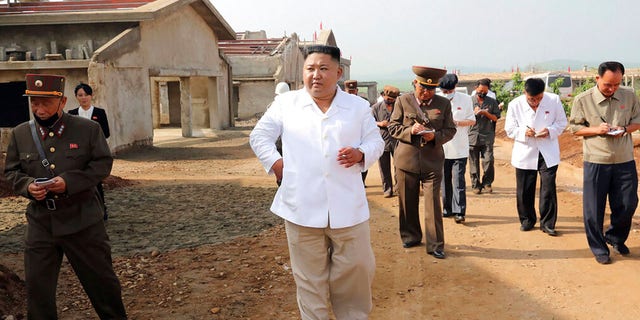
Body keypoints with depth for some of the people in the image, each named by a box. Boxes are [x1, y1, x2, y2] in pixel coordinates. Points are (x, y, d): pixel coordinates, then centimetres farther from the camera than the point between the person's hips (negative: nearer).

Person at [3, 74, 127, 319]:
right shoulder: (20, 134, 4)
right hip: (40, 223, 3)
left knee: (101, 278, 10)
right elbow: (11, 172, 9)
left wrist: (70, 181, -19)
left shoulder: (88, 129, -5)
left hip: (83, 221, -2)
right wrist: (27, 185, -13)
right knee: (37, 285, 10)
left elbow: (103, 163, -5)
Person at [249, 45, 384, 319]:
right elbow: (259, 136, 12)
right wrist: (275, 162, -3)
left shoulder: (358, 107, 5)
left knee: (356, 271, 11)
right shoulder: (285, 103, 4)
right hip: (302, 206, 0)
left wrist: (361, 154, -12)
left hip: (347, 208, 1)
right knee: (310, 277, 11)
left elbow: (376, 141, 10)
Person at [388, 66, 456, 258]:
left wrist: (435, 136, -14)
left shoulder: (444, 104, 6)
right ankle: (411, 236, 29)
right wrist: (410, 130, -16)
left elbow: (450, 130, 7)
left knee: (433, 203, -4)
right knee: (407, 202, 10)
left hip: (432, 162, -1)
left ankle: (435, 245, 5)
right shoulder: (403, 101, 3)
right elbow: (393, 127, 3)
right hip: (406, 160, 1)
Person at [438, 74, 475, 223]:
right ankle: (447, 209, 22)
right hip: (442, 148, 2)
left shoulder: (465, 99, 0)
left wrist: (457, 123, -15)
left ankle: (459, 211, -4)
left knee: (458, 180, -7)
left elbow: (472, 120, 3)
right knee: (445, 180, 10)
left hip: (460, 148, -2)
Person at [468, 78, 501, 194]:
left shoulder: (492, 102, 9)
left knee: (488, 161, -6)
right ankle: (476, 185, 12)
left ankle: (487, 182, 11)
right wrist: (474, 113, -10)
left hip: (487, 137, 0)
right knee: (474, 163, 3)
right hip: (472, 136, 0)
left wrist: (485, 113, -10)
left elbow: (495, 118, 6)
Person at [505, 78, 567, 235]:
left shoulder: (554, 100, -8)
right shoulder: (515, 105, -9)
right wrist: (524, 132, -22)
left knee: (549, 189, -1)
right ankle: (527, 219, 27)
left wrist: (550, 131, -18)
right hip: (525, 153, 0)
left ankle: (547, 223, 12)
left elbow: (562, 122, 2)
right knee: (524, 190, 8)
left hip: (548, 153, 0)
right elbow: (510, 129, -2)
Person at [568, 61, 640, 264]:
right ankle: (598, 248, 21)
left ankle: (615, 237, 36)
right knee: (594, 208, 3)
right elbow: (574, 128, -1)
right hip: (596, 162, -2)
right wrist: (596, 129, -18)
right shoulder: (582, 100, -7)